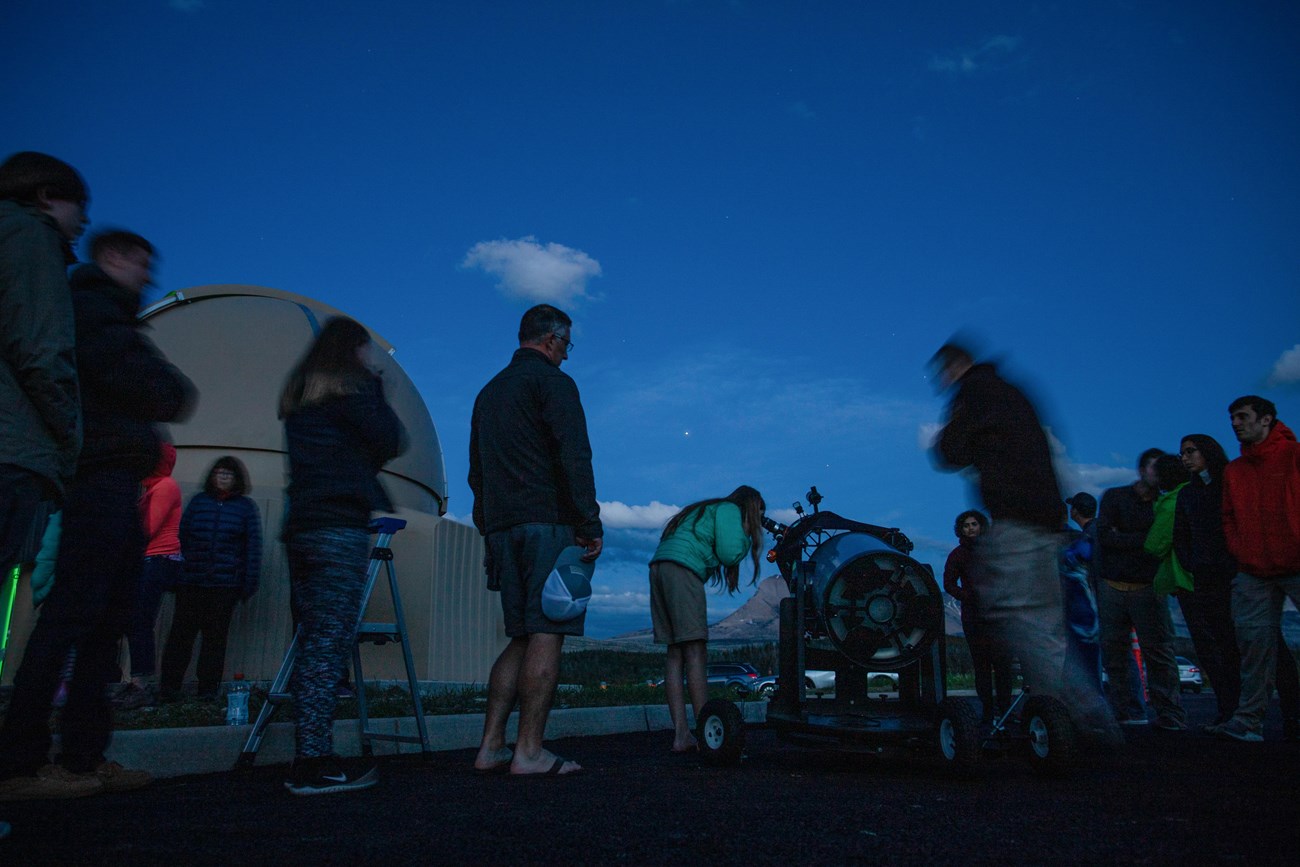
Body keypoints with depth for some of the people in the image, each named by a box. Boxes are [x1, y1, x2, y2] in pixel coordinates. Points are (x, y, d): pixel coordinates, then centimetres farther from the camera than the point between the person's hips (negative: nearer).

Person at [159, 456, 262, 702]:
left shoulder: (247, 506, 6)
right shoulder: (199, 501, 12)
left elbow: (253, 545, 3)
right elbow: (181, 535, 13)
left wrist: (250, 581, -3)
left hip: (225, 583, -2)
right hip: (190, 580, 2)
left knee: (215, 635, 3)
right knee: (181, 631, 2)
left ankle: (208, 688, 11)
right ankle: (170, 685, 12)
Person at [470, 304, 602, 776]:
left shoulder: (489, 391, 23)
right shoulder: (552, 381, -2)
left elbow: (476, 471, 24)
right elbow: (573, 456, -15)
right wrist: (590, 523, -15)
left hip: (501, 527, 8)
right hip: (548, 523, -8)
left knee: (522, 638, 12)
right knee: (547, 635, -5)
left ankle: (491, 746, 10)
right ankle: (529, 751, -4)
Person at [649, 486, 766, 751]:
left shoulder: (704, 510, 33)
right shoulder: (729, 510, 7)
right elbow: (729, 553, -7)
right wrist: (746, 536, 12)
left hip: (658, 566, 9)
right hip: (682, 569, -9)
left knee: (676, 654, 4)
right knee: (695, 652, -10)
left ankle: (681, 735, 2)